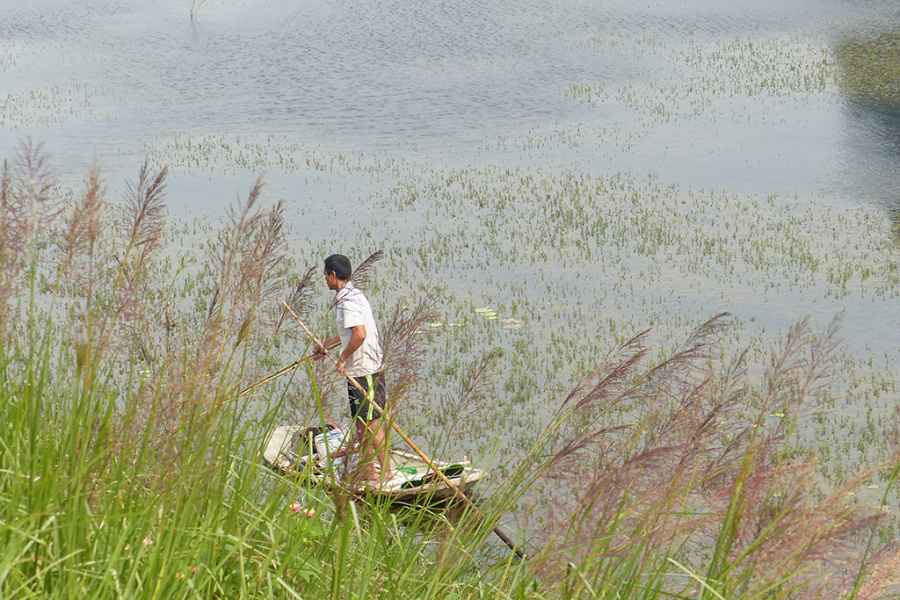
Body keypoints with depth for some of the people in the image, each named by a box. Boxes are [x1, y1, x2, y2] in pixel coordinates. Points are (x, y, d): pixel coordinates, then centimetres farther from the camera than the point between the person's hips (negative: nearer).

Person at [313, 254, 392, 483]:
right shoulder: (351, 295, 14)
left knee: (372, 422, -5)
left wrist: (342, 359, -18)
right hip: (357, 369, 10)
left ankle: (385, 471, 0)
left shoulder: (348, 301, -19)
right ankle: (366, 468, 23)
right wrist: (327, 344, 37)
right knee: (360, 421, 15)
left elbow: (360, 335, -30)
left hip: (366, 369, -10)